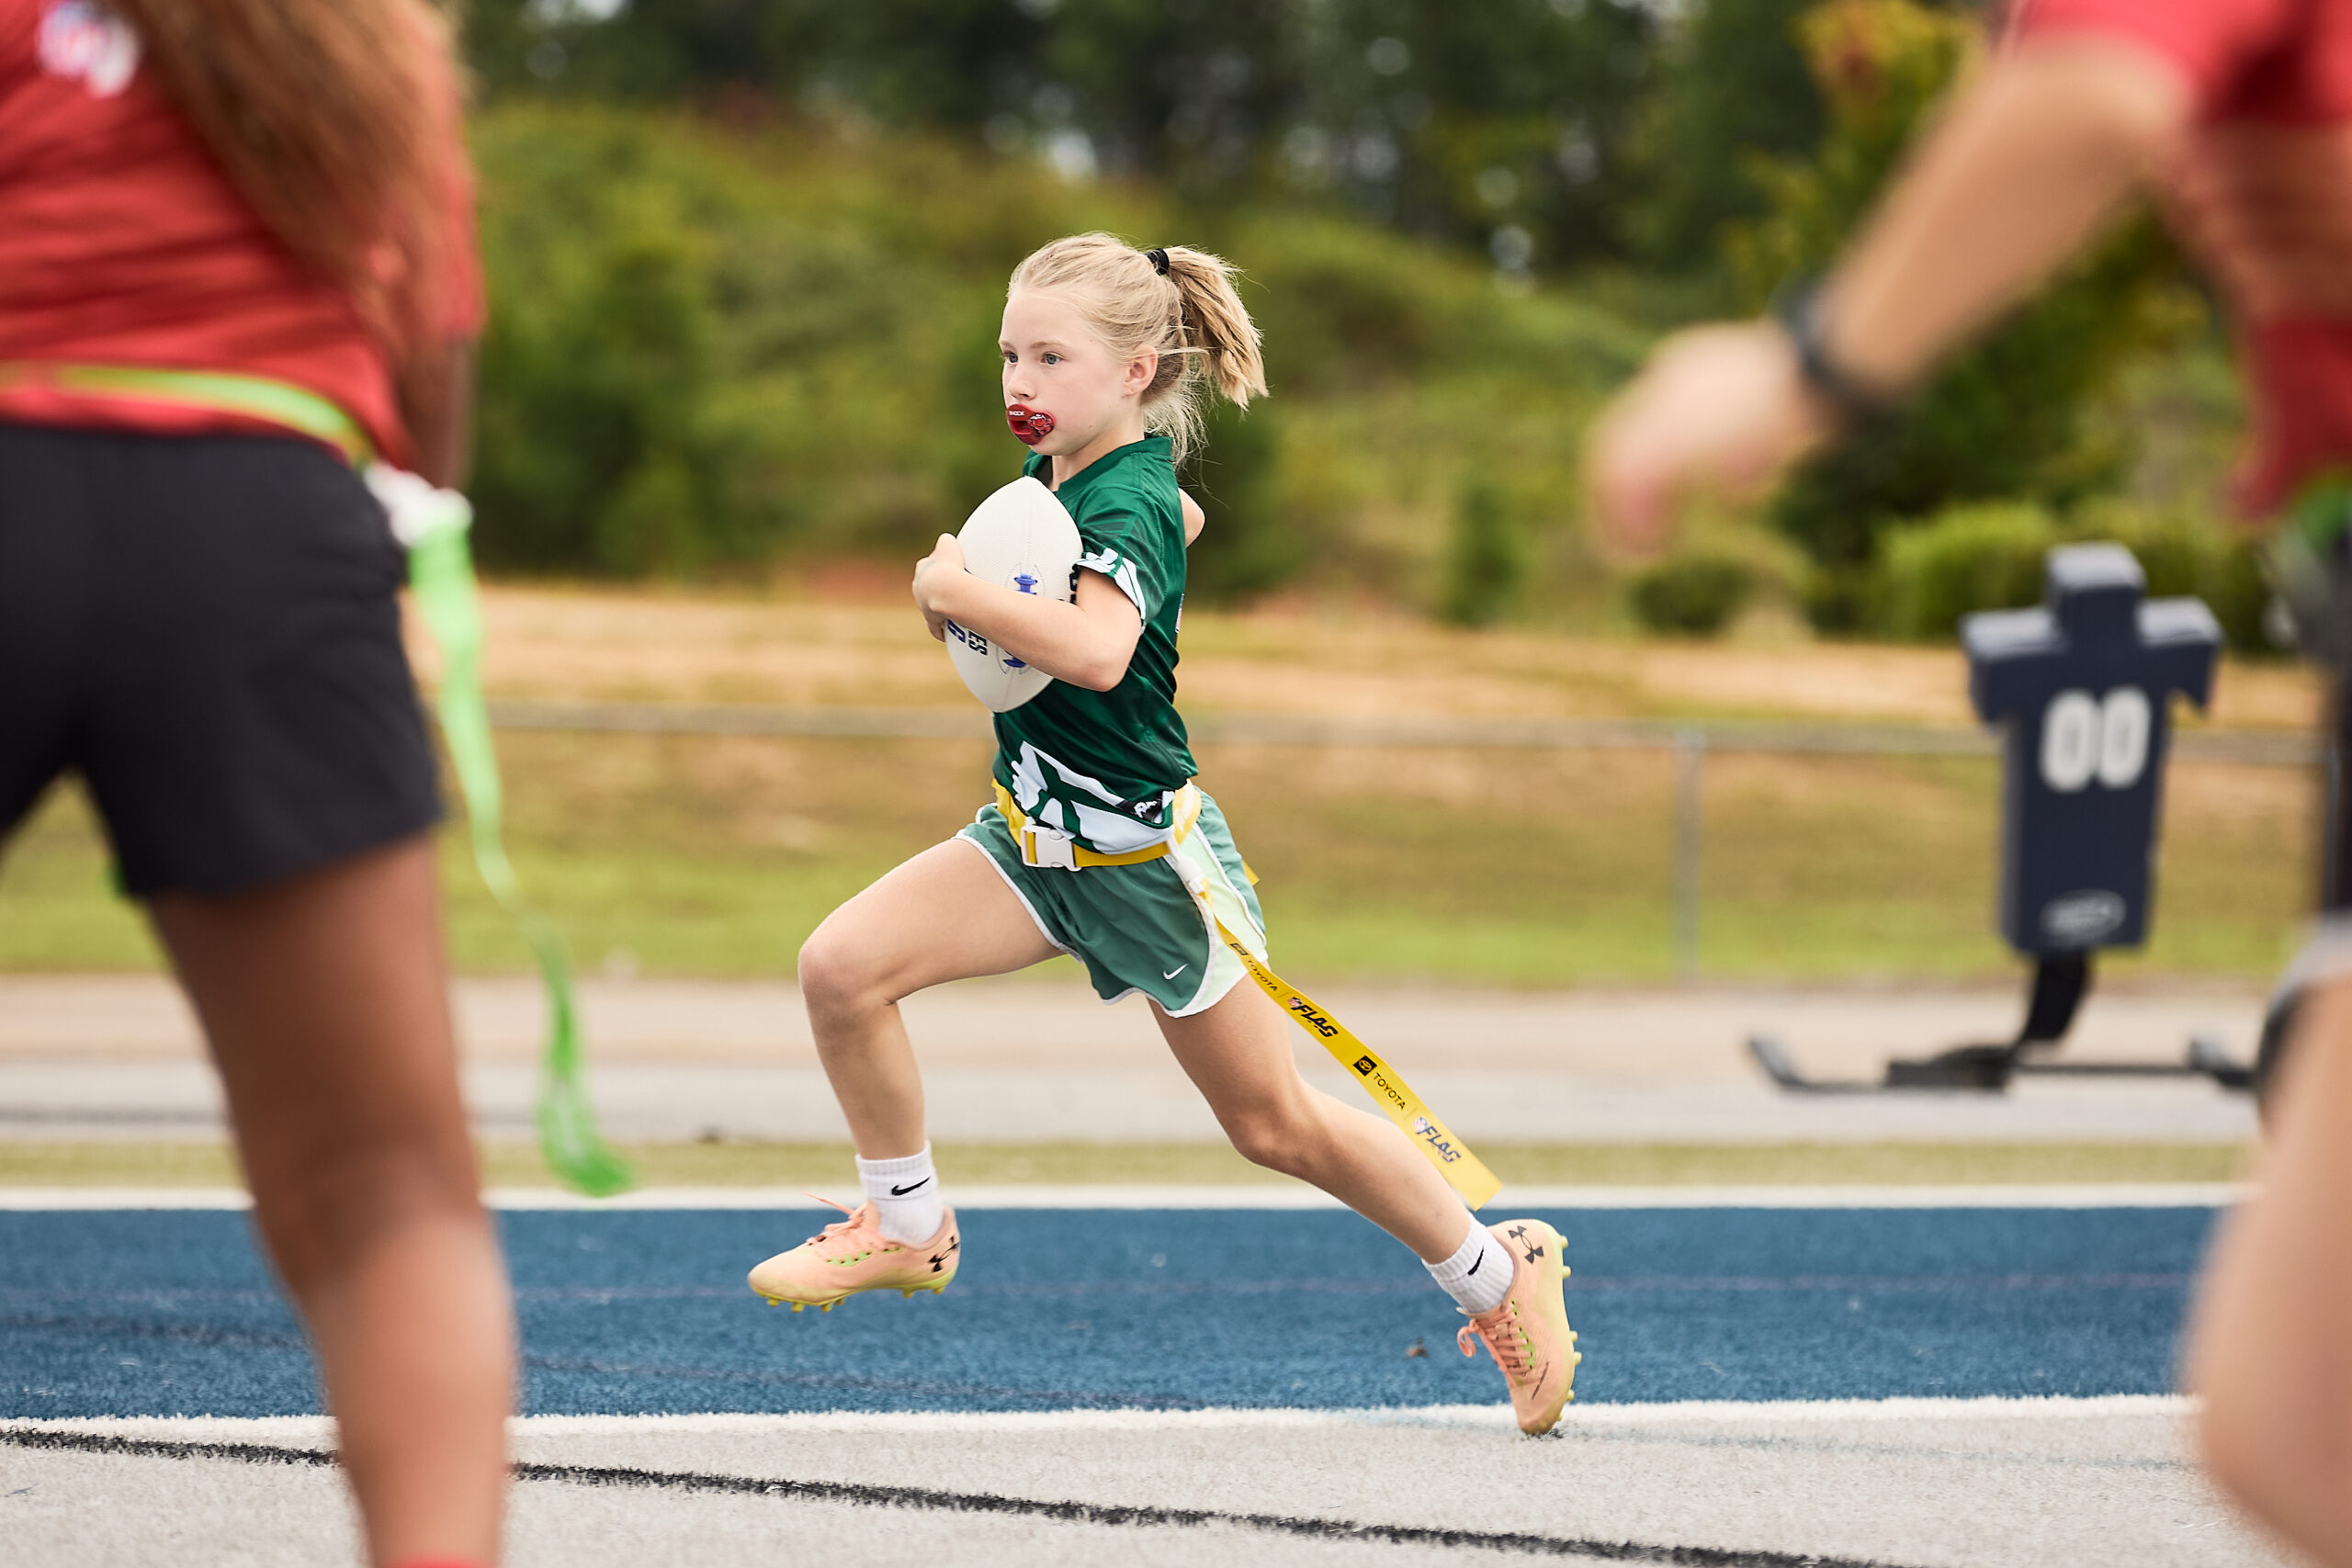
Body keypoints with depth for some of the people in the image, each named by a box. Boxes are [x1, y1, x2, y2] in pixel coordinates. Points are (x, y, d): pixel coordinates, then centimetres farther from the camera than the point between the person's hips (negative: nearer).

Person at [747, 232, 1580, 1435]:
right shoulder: (1052, 472, 2)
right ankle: (908, 1230, 4)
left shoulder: (1122, 500, -22)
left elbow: (1098, 651, -43)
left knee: (1275, 1126, 5)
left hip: (1143, 850, -7)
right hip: (1034, 833, 7)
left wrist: (958, 592, -33)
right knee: (842, 968, -14)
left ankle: (1497, 1273, 25)